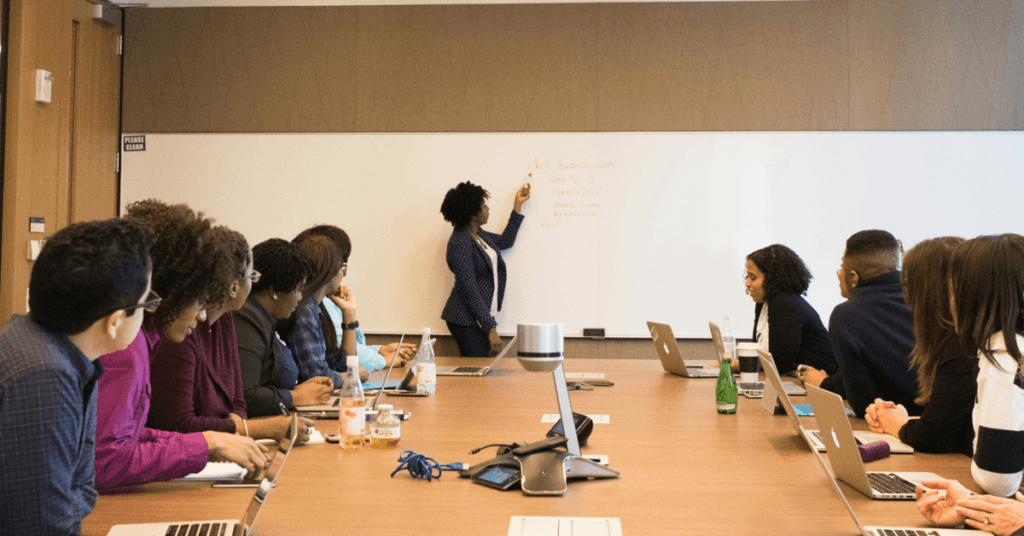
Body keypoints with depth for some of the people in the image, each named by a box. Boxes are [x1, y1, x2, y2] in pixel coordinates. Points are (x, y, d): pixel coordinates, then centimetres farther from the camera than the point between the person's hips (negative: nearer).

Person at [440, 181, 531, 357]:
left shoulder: (478, 235, 10)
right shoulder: (460, 244, -19)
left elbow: (505, 241, 29)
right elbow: (469, 292, -21)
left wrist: (518, 204, 27)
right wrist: (491, 328, -21)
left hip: (481, 317, 9)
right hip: (467, 321, -9)